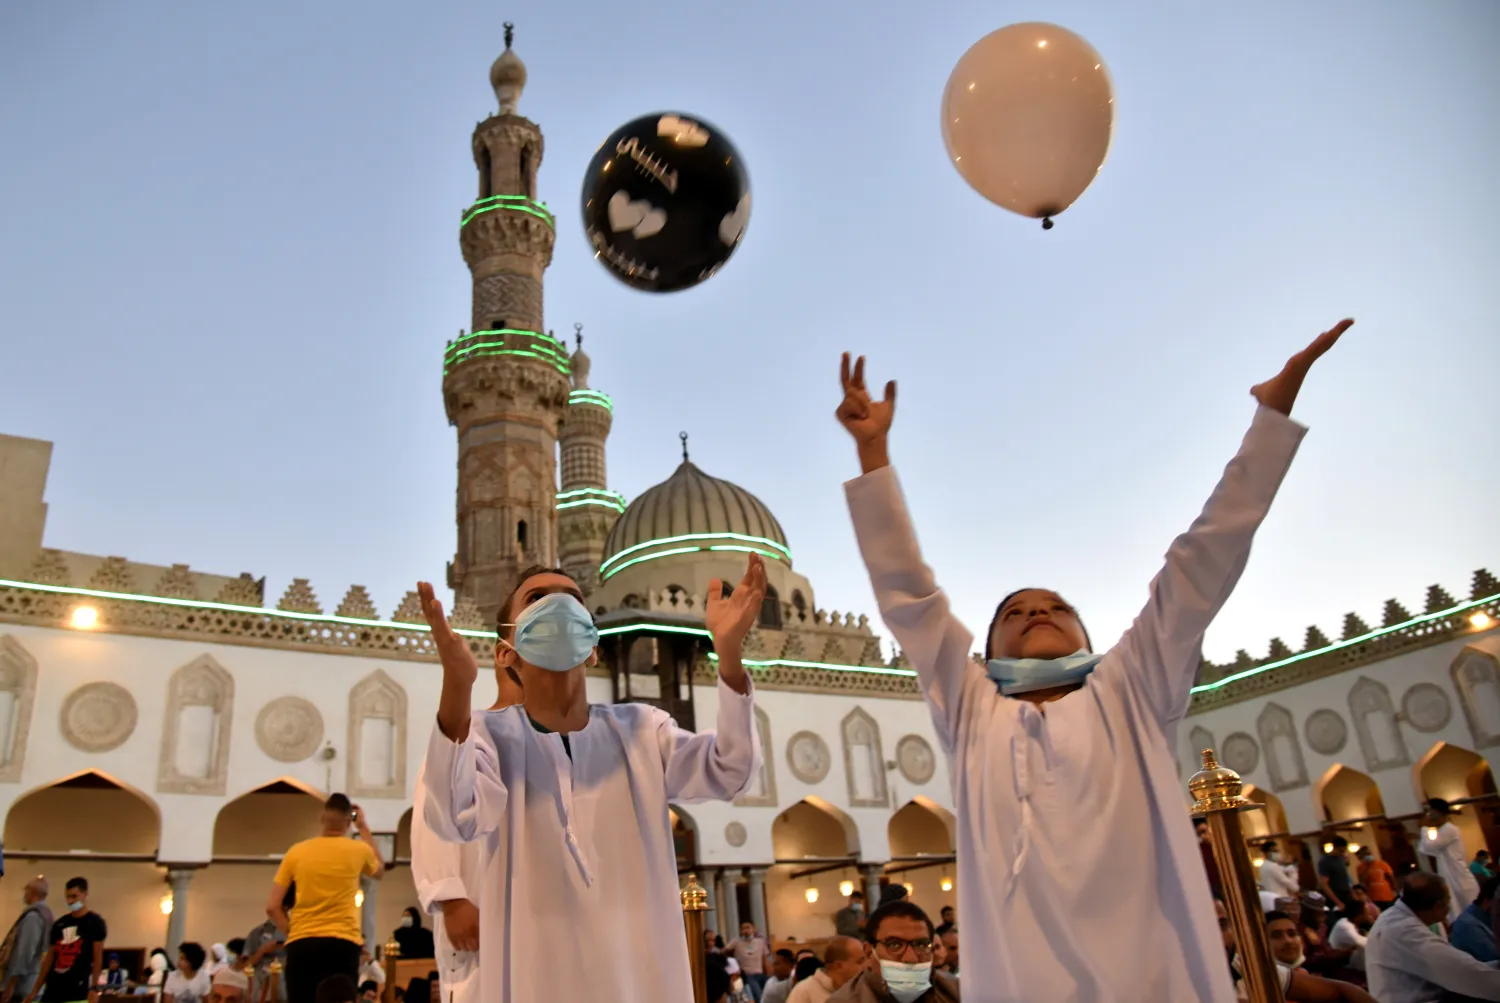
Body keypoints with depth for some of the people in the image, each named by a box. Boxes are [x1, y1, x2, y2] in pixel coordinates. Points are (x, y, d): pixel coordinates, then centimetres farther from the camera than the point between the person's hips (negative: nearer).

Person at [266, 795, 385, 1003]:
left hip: (302, 944, 2)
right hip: (342, 943, -1)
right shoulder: (358, 850, 3)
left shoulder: (296, 851, 5)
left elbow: (272, 907, 3)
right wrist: (364, 828, 30)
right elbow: (380, 871, 28)